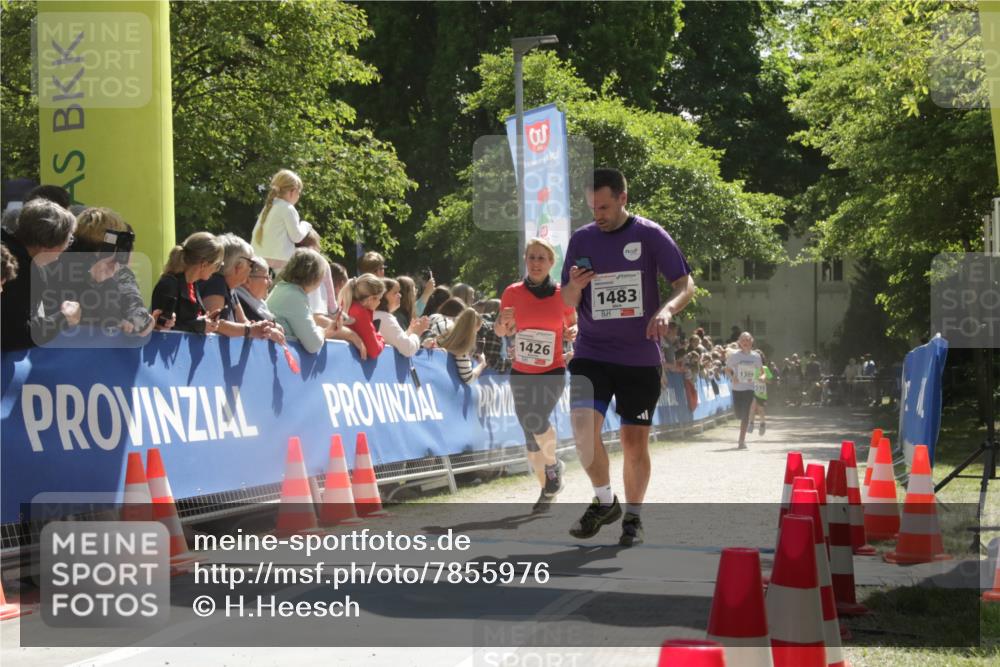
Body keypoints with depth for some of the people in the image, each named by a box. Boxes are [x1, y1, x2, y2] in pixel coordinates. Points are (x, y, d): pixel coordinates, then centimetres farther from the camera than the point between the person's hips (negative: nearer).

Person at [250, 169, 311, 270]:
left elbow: (255, 233, 15)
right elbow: (296, 236, -6)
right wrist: (305, 226, 11)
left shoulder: (268, 207, 14)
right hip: (279, 260, -8)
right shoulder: (288, 209, -8)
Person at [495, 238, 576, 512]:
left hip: (553, 372, -2)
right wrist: (503, 322, -14)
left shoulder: (562, 295, -3)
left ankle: (553, 464, 4)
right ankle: (546, 489, 23)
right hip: (521, 373, 3)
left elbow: (573, 325, 12)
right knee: (530, 436, 6)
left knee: (536, 420, -24)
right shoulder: (513, 293, 0)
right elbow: (501, 331, 9)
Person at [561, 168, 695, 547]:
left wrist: (666, 310, -26)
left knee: (635, 441, 3)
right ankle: (604, 501, 2)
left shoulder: (649, 235, -4)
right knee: (582, 424, -19)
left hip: (640, 357, -1)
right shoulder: (581, 240, 4)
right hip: (591, 353, 2)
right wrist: (575, 286, -14)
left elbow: (686, 285, -5)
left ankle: (633, 516, 22)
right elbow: (567, 304, 9)